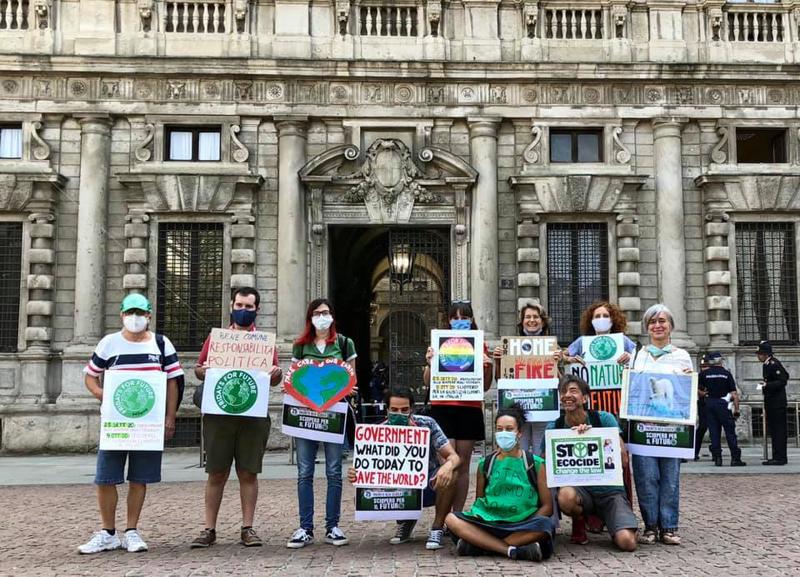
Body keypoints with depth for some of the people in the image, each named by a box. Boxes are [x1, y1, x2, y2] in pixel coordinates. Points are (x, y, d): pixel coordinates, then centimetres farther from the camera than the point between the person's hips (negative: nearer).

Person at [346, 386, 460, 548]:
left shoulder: (426, 424, -15)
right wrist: (355, 475, -38)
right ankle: (405, 521, 7)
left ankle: (437, 528, -10)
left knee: (449, 474, -34)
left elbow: (453, 456, -19)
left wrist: (448, 465, -45)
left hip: (429, 487, -2)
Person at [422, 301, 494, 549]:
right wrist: (429, 362, -12)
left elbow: (485, 386, 11)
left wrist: (489, 366, -7)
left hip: (470, 410, 2)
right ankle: (438, 526, -10)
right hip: (442, 408, -2)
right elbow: (427, 383, 6)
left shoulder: (480, 345, 10)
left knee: (463, 465, 6)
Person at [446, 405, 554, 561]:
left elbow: (547, 506, 2)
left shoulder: (535, 464, 6)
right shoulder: (485, 464, 12)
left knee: (545, 525, -34)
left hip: (522, 527, -1)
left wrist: (526, 530, -13)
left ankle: (479, 545, -25)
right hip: (488, 522, 2)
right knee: (452, 519, -23)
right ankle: (512, 550, -28)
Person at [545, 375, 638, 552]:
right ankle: (578, 521, 0)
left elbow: (623, 461, -12)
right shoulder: (553, 428, -2)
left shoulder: (604, 419, -6)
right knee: (566, 495, -36)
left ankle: (597, 517, 12)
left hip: (609, 490, 0)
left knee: (627, 542, -22)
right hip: (579, 489, 1)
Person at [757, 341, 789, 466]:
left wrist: (767, 385, -26)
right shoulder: (767, 365, 15)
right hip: (771, 403, 10)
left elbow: (782, 381, -19)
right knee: (773, 430, 11)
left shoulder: (774, 364, -14)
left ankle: (780, 458, -6)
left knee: (779, 430, -7)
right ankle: (777, 457, 16)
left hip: (777, 403, -10)